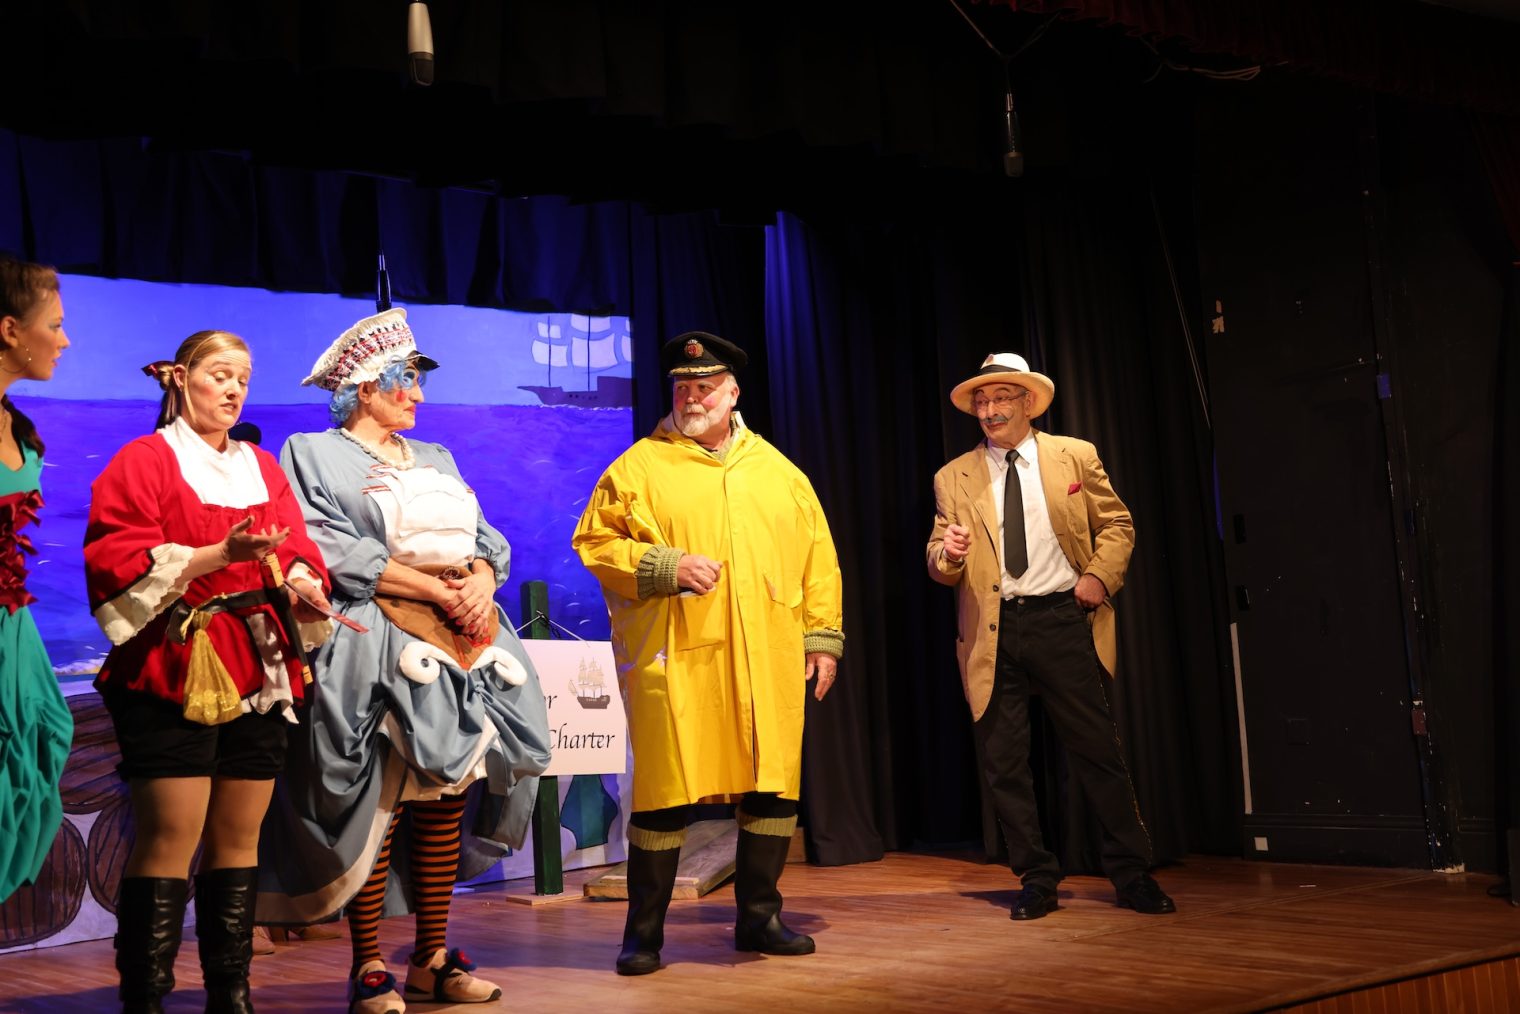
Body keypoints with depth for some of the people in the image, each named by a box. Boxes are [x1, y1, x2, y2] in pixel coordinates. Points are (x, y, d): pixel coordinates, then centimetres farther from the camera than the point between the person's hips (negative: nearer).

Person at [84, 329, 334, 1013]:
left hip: (260, 671, 6)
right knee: (170, 839, -9)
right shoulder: (144, 461, 2)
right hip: (174, 670, -5)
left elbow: (297, 550, 15)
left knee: (239, 837, 7)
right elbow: (118, 566, -9)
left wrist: (302, 583, -8)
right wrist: (220, 556, -18)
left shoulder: (263, 467, 19)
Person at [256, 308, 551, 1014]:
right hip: (377, 648, -6)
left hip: (460, 639, 6)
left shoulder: (435, 460, 23)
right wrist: (441, 591, -13)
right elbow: (339, 553, -10)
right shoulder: (314, 454, 3)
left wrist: (481, 583, -7)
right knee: (381, 800, -9)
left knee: (446, 796, 4)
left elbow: (487, 540, 16)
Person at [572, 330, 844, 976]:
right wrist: (666, 567, -13)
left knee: (774, 788, 5)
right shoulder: (640, 466, 5)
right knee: (667, 791, -2)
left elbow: (817, 559, 16)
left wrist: (823, 637, 10)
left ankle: (758, 918, 21)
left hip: (767, 662, 4)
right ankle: (644, 932, 11)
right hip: (673, 661, -4)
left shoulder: (778, 472, 16)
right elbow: (594, 544, -1)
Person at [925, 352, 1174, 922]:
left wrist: (1101, 575, -6)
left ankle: (1133, 876, 12)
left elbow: (1117, 524, 11)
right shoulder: (953, 479, 10)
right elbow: (939, 562, 9)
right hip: (993, 632, 2)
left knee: (1098, 751, 0)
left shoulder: (1076, 457, 8)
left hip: (1063, 620, -1)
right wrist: (947, 554, -15)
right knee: (1003, 762, 4)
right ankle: (1036, 880, 16)